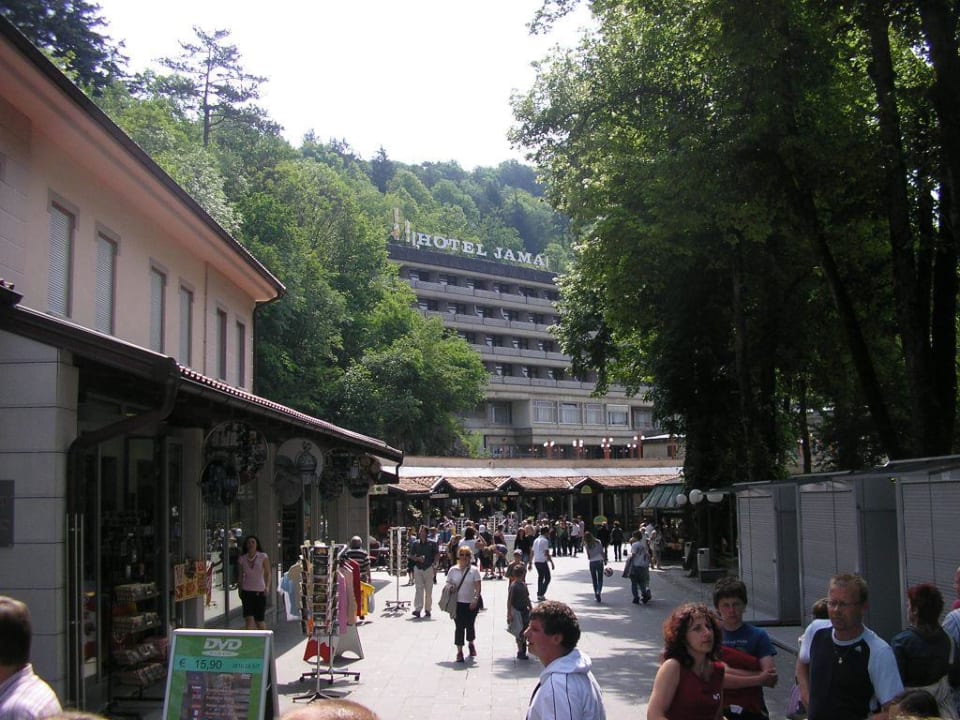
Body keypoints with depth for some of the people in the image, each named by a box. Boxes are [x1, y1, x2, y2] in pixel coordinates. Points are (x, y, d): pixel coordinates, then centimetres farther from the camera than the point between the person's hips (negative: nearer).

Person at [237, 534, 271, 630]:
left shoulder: (263, 557, -3)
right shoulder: (242, 559, 4)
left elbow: (268, 573, -4)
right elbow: (241, 575, 13)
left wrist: (267, 587, -18)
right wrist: (240, 590, 12)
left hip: (260, 591, -1)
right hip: (247, 591, 1)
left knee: (260, 620, 5)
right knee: (249, 619, -11)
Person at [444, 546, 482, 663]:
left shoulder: (474, 570, -3)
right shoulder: (453, 570, 2)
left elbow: (478, 587, -6)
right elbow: (448, 584, 8)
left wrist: (475, 600, -14)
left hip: (471, 603, 0)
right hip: (457, 603, 0)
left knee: (470, 625, 12)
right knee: (459, 626, -3)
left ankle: (471, 644, 39)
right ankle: (459, 651, 4)